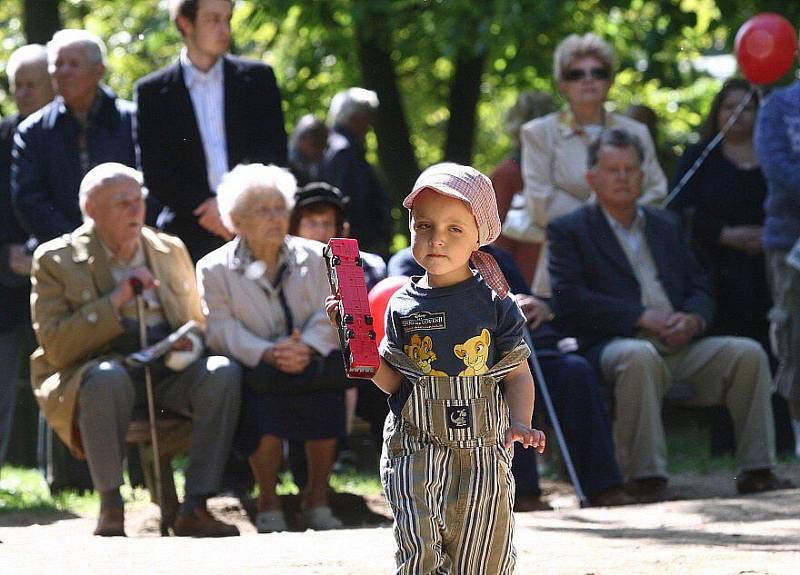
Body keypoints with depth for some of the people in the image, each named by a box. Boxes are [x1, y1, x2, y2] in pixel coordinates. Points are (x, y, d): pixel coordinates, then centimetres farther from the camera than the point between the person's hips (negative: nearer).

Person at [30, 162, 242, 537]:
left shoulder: (171, 251, 15)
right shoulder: (56, 260, 1)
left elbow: (197, 323, 22)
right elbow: (55, 348, -8)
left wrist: (191, 343, -4)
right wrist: (116, 300, -16)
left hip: (168, 371, 4)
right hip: (91, 372, -4)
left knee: (223, 372, -27)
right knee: (107, 378, -40)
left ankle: (195, 507, -28)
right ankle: (110, 508, -31)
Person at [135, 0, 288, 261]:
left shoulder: (258, 78, 11)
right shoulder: (152, 92, 7)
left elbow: (274, 154, 7)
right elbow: (153, 171, 2)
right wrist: (206, 206, -10)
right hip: (192, 237, -1)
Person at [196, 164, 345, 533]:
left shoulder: (316, 258, 12)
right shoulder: (215, 269, 6)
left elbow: (329, 315, 0)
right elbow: (223, 331, -7)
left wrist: (308, 347, -21)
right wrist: (268, 354, -24)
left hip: (312, 362, 2)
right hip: (253, 369, -2)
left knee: (328, 375, -32)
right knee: (264, 383, -36)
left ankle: (318, 497, -17)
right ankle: (267, 499, -19)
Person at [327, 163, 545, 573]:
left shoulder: (494, 303, 0)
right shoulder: (403, 306, 4)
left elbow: (518, 373, 3)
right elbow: (392, 382, 4)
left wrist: (520, 423, -13)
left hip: (483, 452, 0)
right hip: (415, 452, 0)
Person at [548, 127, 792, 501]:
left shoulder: (666, 225, 25)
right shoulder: (569, 230, 8)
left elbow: (700, 289, 20)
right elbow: (569, 300, -7)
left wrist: (692, 319, -6)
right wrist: (643, 316, -14)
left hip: (681, 344, 5)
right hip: (615, 343, -5)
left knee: (748, 353, -17)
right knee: (639, 357, -39)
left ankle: (756, 470, -15)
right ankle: (647, 479, -39)